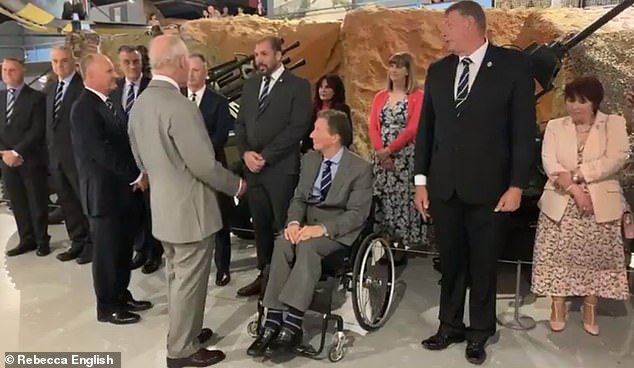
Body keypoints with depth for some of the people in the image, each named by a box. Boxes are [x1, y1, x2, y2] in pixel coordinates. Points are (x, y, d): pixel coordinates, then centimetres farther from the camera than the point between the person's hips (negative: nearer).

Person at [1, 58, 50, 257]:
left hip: (31, 160, -5)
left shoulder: (36, 97, -5)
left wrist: (18, 152, -16)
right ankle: (27, 240, 19)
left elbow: (37, 130, -12)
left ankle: (42, 241, 16)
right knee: (17, 203, 9)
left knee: (37, 203, 3)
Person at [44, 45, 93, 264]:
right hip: (55, 156, 8)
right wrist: (48, 149, 11)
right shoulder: (49, 89, 15)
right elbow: (48, 123, 17)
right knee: (67, 203, 14)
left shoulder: (84, 86, -10)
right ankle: (78, 242, 24)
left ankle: (92, 243, 14)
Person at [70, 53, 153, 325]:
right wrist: (135, 175, -18)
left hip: (120, 187, 9)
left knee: (123, 247, 16)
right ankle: (107, 307, 17)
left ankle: (121, 296, 30)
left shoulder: (105, 103, 12)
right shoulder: (85, 108, -17)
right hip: (104, 191, -9)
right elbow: (102, 151, -24)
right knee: (107, 250, 3)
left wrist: (134, 175, 2)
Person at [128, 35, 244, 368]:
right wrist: (236, 185, -7)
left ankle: (182, 332, 38)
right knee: (189, 280, 5)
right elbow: (203, 165, -23)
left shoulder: (140, 103, 4)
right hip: (189, 208, -9)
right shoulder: (179, 106, -24)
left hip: (162, 205, 9)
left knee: (177, 276, 22)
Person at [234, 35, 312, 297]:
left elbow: (298, 128, -12)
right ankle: (264, 274, 23)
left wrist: (265, 156, -14)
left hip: (281, 169, -6)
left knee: (284, 225, -2)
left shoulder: (298, 86, -3)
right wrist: (245, 152, -4)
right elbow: (240, 123, 15)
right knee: (260, 225, 11)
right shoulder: (250, 85, 16)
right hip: (253, 168, 6)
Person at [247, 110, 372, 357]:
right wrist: (294, 222, -11)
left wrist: (323, 228, -26)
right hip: (308, 222, 5)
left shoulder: (360, 168, -9)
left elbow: (357, 214, -13)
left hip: (339, 228, -5)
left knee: (307, 247, -35)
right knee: (282, 244, -27)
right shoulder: (309, 159, 9)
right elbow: (299, 198, 11)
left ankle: (292, 325, -34)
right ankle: (273, 321, -28)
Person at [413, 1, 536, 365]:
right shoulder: (438, 70, 9)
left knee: (484, 263, 9)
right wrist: (421, 180, 6)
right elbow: (426, 127, 10)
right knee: (451, 260, 12)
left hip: (489, 186, -3)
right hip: (444, 185, 4)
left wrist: (517, 185, -9)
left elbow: (524, 129, -5)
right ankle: (450, 326, 29)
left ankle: (479, 333, 27)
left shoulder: (514, 65, -3)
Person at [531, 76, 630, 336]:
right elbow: (549, 161, -5)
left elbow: (616, 159, -11)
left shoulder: (614, 124, 4)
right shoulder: (555, 126, 8)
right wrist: (575, 189, -18)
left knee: (595, 258, 4)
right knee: (558, 256, 1)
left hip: (601, 205, 0)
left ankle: (590, 309, 19)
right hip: (560, 204, 1)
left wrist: (576, 175, -17)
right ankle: (558, 307, 15)